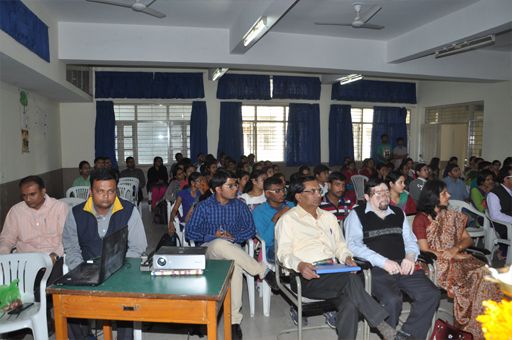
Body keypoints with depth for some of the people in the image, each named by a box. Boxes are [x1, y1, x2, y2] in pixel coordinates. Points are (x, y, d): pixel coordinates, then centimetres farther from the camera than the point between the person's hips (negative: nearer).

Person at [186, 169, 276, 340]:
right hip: (209, 249, -1)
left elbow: (251, 229, 7)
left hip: (233, 249, 1)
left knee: (236, 267, -38)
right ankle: (263, 271, -28)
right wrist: (213, 236, -14)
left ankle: (234, 320, -29)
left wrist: (234, 236, -11)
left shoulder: (240, 205, 10)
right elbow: (190, 231, -1)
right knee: (220, 244, -41)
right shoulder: (203, 206, 3)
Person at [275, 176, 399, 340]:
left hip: (333, 275, 5)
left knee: (350, 303, -27)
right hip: (307, 277, -5)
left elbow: (339, 244, 24)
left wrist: (346, 257, 1)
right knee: (351, 280, -29)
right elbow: (284, 252, -5)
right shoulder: (288, 219, 4)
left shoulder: (328, 217, 24)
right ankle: (382, 325, -21)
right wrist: (299, 265, -26)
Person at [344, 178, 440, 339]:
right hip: (375, 269, -5)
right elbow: (353, 245, -7)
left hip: (404, 267, 5)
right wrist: (383, 261, -17)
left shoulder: (398, 213, 22)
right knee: (392, 300, -30)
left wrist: (410, 256, 0)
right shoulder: (357, 214, 5)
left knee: (431, 294, -17)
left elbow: (410, 239, 24)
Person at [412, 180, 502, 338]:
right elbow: (425, 250, -8)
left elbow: (468, 239, 13)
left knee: (485, 274, -21)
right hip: (436, 263, -5)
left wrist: (456, 249, -8)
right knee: (464, 283, -29)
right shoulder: (421, 219, -3)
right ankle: (463, 325, -11)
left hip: (456, 258, 6)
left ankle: (475, 327, -13)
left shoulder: (451, 215, 17)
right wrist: (451, 256, -11)